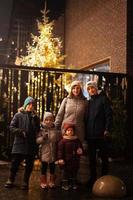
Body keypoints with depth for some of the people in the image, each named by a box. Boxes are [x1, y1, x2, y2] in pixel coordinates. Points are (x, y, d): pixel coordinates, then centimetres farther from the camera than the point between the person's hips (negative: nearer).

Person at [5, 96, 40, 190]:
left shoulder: (35, 117, 10)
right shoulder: (18, 115, 2)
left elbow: (38, 130, 5)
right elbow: (11, 127, -1)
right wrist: (21, 132, -14)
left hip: (31, 145, 2)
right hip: (19, 144, -2)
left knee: (29, 164, 8)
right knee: (15, 163, 3)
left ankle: (25, 182, 21)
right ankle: (10, 180, 20)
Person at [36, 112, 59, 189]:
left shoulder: (55, 130, 2)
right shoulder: (42, 130, -5)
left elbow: (57, 141, 9)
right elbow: (37, 140, -8)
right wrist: (43, 138, -24)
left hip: (53, 153, 2)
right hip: (44, 153, -2)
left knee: (52, 168, 12)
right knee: (44, 168, 7)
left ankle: (52, 182, 25)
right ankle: (43, 182, 20)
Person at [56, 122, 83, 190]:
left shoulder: (77, 140, 5)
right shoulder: (63, 141, -9)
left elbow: (80, 147, 14)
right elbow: (60, 150, -11)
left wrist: (80, 151, -9)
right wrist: (60, 159, -16)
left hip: (75, 161, 5)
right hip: (66, 160, -5)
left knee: (74, 172, 14)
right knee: (66, 172, 4)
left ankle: (73, 183, 30)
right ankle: (65, 184, 17)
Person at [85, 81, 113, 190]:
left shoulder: (103, 99, 0)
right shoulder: (89, 102, 15)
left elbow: (109, 115, -7)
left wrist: (107, 130, -16)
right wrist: (86, 132, 9)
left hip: (102, 134, -5)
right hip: (91, 135, 5)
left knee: (104, 157, 4)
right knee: (92, 158, 10)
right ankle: (93, 178, 20)